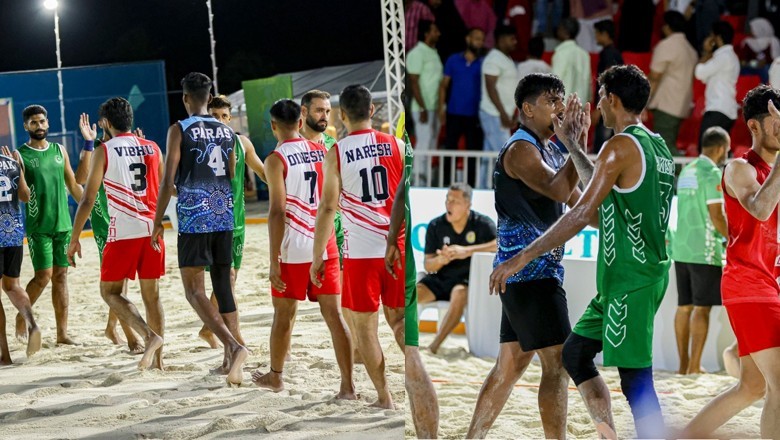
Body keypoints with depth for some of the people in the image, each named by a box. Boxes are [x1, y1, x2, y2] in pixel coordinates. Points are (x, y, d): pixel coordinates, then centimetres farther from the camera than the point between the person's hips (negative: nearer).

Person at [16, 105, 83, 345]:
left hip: (63, 223, 4)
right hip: (38, 226, -4)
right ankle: (22, 316, 14)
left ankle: (62, 333, 6)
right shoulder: (20, 155, -3)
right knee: (44, 275, -9)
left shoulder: (60, 151, 11)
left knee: (61, 276, 4)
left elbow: (73, 186, 17)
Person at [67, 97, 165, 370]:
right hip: (152, 230, 5)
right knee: (151, 294, 12)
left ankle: (149, 335, -15)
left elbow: (88, 200, -5)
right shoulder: (152, 149, 9)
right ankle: (157, 358, 12)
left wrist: (74, 239, 1)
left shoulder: (104, 152, -3)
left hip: (123, 233, -4)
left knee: (110, 292, 6)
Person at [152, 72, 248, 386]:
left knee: (194, 290, -4)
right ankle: (231, 359, 11)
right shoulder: (227, 132, 11)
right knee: (223, 286, 12)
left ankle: (233, 346, -23)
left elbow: (168, 180, -9)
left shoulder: (180, 130, -6)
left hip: (193, 219, -5)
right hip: (224, 218, 5)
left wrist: (157, 221, -2)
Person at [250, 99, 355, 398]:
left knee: (284, 316, 12)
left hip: (293, 250, -4)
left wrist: (273, 261, -14)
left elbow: (277, 212, -16)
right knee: (333, 315, 3)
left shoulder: (277, 159, -11)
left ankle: (275, 377, 28)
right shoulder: (323, 152, 6)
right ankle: (348, 386, -2)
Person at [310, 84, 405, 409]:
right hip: (398, 248, 2)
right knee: (398, 319, 17)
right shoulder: (396, 145, 1)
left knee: (363, 326, 9)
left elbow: (328, 207, -6)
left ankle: (384, 398, 10)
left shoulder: (336, 154, -4)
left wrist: (318, 257, 0)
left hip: (360, 253, -2)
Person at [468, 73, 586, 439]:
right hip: (531, 272, -10)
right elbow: (558, 190, -28)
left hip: (535, 271, 10)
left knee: (510, 365, 12)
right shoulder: (521, 149, -12)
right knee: (558, 364, -10)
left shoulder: (551, 152, 17)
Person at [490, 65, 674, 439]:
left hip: (630, 282, -10)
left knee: (636, 384, -9)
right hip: (648, 273, 10)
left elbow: (581, 215, -20)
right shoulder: (658, 146, 14)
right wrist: (573, 147, 32)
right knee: (575, 352, 17)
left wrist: (521, 259, -19)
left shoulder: (620, 147, -14)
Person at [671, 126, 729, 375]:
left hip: (681, 248, 8)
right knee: (702, 308, -5)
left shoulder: (686, 171, 14)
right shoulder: (712, 173, -11)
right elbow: (716, 216, -15)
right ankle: (694, 366, -6)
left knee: (684, 306, 9)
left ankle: (684, 364, 12)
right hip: (704, 250, -8)